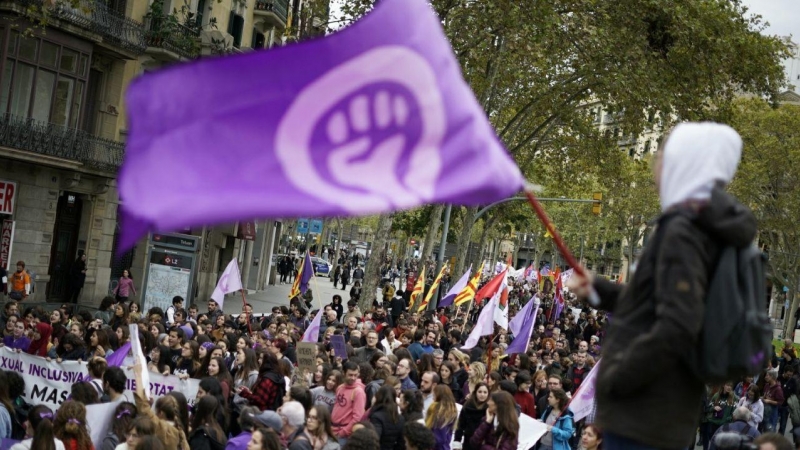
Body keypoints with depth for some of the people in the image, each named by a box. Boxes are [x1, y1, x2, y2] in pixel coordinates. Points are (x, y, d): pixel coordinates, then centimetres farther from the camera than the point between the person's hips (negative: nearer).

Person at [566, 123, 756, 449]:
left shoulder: (682, 231, -16)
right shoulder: (711, 229, 14)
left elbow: (677, 327, -25)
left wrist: (614, 379, -17)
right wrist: (599, 290, 17)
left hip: (640, 412, -10)